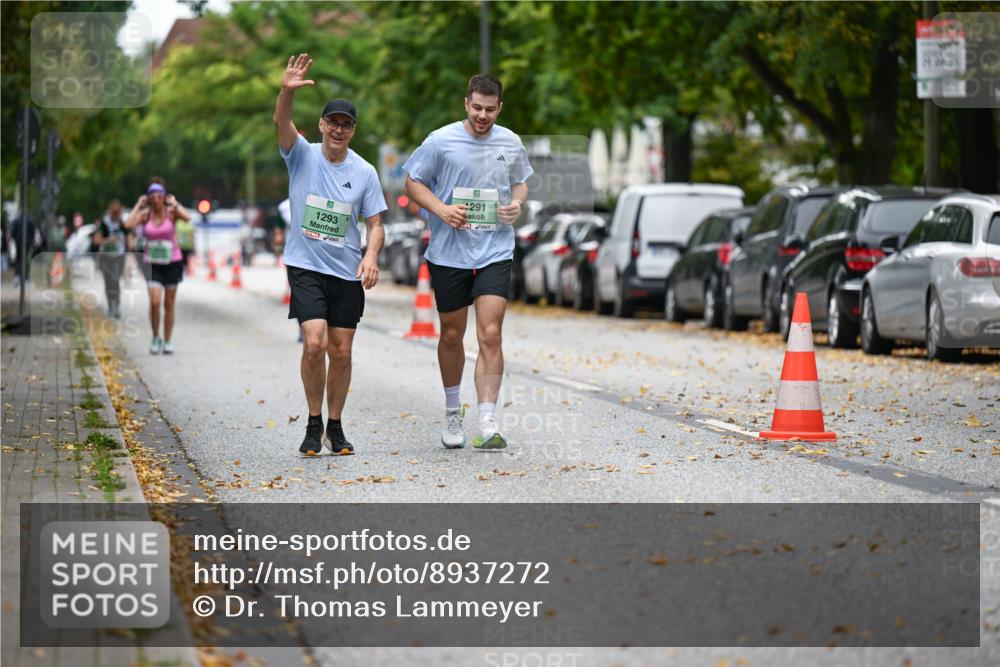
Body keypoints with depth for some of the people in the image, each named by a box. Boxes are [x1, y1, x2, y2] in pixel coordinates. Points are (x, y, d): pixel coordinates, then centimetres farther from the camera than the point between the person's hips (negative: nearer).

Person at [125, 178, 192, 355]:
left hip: (172, 262, 0)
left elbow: (187, 217, -27)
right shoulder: (145, 214, -2)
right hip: (152, 263, 0)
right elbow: (129, 224, -21)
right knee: (154, 302, -14)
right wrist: (139, 205, -11)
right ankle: (156, 337, 5)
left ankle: (167, 342, 16)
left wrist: (175, 203, -14)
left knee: (169, 305, 6)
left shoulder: (171, 212, -6)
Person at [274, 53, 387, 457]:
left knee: (341, 351, 4)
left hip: (347, 271, 2)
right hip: (305, 267, -2)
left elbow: (375, 224, 5)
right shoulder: (302, 156, -1)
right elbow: (281, 122, -20)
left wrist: (371, 256, -15)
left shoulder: (364, 173, 2)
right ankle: (314, 424, 0)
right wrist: (287, 91, -39)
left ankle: (335, 427, 19)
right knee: (314, 343, -16)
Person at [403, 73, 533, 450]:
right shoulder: (441, 141, -4)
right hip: (448, 253, -1)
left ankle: (488, 424, -13)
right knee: (452, 335, 11)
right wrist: (441, 209, -15)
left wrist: (517, 204, -1)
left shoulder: (511, 144, 6)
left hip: (495, 253, 1)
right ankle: (452, 412, 33)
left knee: (490, 335, -12)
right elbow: (413, 182, 2)